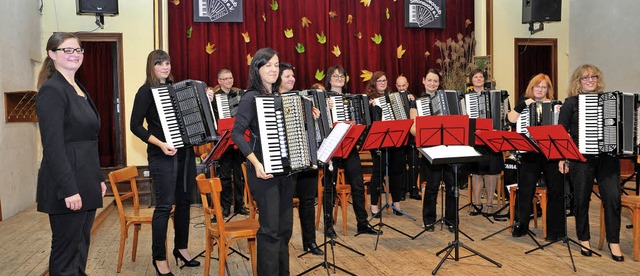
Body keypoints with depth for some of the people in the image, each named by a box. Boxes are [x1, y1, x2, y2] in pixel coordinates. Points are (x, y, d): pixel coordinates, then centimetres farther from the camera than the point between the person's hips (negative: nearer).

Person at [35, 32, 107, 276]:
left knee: (81, 246, 16)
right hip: (68, 186, -9)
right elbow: (53, 146, -18)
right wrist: (68, 189, -21)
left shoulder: (80, 90, 14)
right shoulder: (51, 90, -12)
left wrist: (99, 178, 16)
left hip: (86, 183, 9)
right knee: (66, 251, 2)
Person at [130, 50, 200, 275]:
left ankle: (181, 247, 27)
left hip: (185, 151, 6)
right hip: (162, 155, -6)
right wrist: (160, 144, -21)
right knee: (164, 205, -4)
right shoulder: (146, 91, -4)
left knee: (184, 201, 12)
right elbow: (136, 126, -10)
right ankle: (159, 257, 9)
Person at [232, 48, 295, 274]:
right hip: (264, 170, -7)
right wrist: (256, 163, -25)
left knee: (285, 225, 11)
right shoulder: (251, 97, -7)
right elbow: (237, 133, -16)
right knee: (270, 227, -5)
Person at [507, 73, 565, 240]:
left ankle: (555, 229, 10)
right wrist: (524, 104, -11)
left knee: (556, 190, 1)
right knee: (525, 189, -2)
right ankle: (521, 225, 12)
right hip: (530, 152, 0)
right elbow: (511, 119, -5)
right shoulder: (524, 104, 11)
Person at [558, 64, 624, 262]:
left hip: (607, 157, 2)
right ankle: (584, 239, 22)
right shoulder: (571, 103, 3)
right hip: (581, 159, -2)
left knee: (613, 198, -5)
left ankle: (614, 242, 10)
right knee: (582, 199, 6)